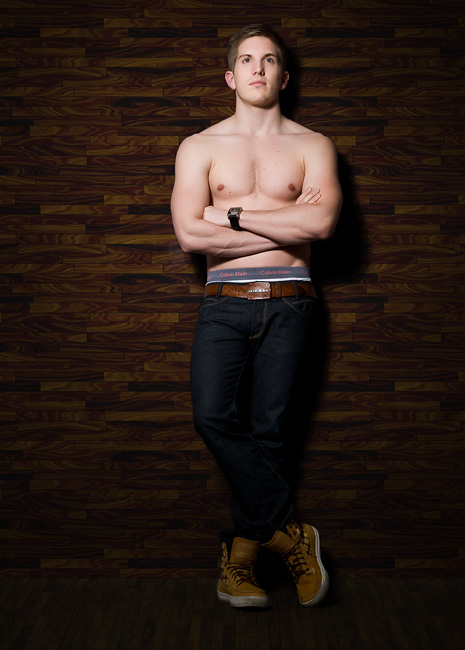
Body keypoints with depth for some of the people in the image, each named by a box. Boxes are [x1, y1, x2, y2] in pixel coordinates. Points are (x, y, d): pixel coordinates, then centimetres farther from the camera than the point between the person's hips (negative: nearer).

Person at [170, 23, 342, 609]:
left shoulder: (313, 146, 10)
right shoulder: (199, 147, 11)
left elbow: (322, 221, -9)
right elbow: (190, 234, -4)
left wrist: (234, 215, -6)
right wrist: (286, 225, -4)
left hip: (287, 303, 0)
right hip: (225, 303, 0)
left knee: (268, 427, -3)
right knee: (213, 416, -19)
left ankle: (240, 550, 11)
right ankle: (290, 532, -4)